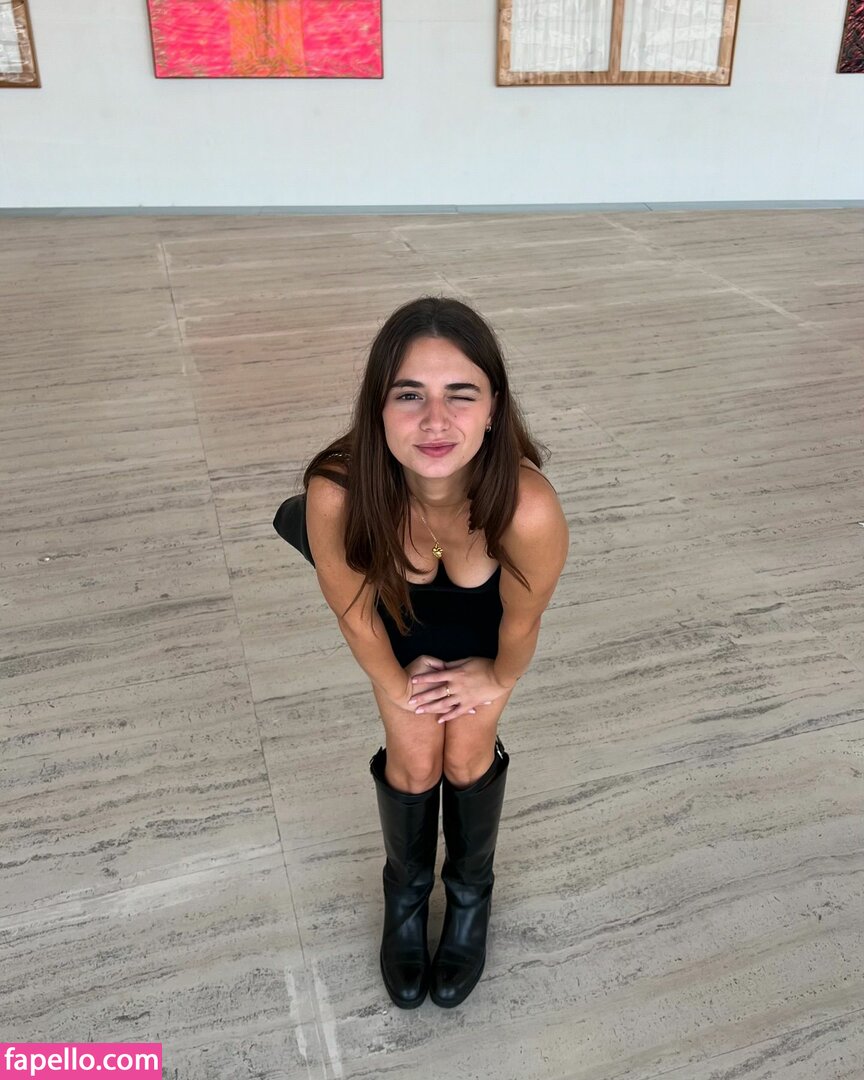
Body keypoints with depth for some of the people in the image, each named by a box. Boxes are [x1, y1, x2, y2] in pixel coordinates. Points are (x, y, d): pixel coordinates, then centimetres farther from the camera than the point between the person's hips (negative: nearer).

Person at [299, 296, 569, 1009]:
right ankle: (406, 893, 36)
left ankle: (471, 893, 36)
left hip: (483, 612, 0)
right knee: (414, 757, 3)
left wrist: (497, 680, -3)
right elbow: (354, 609, -20)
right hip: (400, 607, 1)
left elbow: (522, 619, -21)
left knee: (468, 754, 3)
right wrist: (397, 683, -4)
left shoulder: (527, 507, -44)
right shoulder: (337, 492, -42)